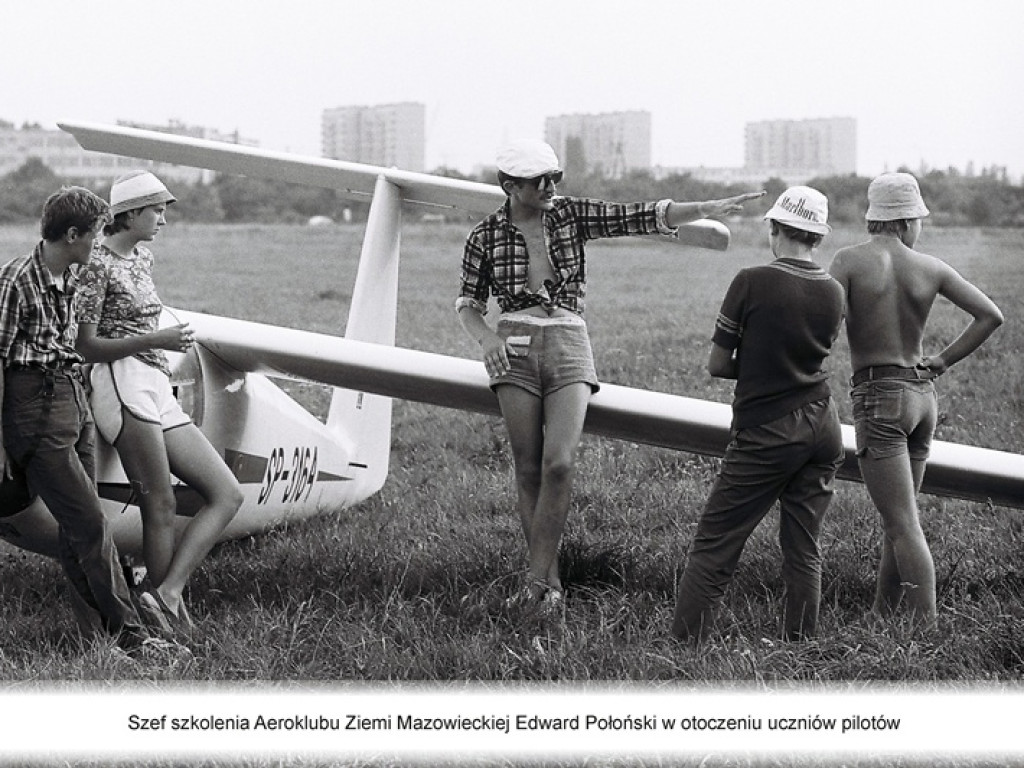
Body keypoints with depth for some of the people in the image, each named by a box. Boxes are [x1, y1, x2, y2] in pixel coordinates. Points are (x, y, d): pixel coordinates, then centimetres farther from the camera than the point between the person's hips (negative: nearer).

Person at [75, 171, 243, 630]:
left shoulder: (142, 258, 21)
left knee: (227, 495, -1)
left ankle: (168, 591, -12)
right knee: (161, 509, -14)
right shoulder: (97, 264, -5)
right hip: (125, 385, -9)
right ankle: (170, 614, -10)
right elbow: (84, 346, -9)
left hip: (158, 393, 9)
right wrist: (156, 341, -14)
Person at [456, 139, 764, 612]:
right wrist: (484, 338, -9)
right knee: (529, 470, -1)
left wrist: (708, 209, -12)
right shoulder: (485, 236, 3)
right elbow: (467, 302, 12)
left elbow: (642, 218, -2)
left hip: (569, 347, 0)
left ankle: (537, 579, -6)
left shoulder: (572, 215, 5)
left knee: (559, 464, -15)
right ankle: (550, 581, 8)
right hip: (515, 350, 0)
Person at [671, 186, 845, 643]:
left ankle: (685, 645, -4)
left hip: (766, 433, -5)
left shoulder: (752, 283, -11)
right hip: (822, 427, 6)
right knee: (803, 549, 11)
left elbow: (716, 365, -5)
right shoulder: (833, 293, 4)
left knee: (714, 545, -1)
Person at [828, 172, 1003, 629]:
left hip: (877, 395, -5)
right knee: (898, 520, 17)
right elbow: (991, 315, 4)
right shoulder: (931, 268, 4)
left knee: (903, 525, -7)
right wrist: (943, 361, 9)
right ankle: (879, 618, 26)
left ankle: (927, 630, -11)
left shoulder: (850, 261, -8)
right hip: (922, 395, 5)